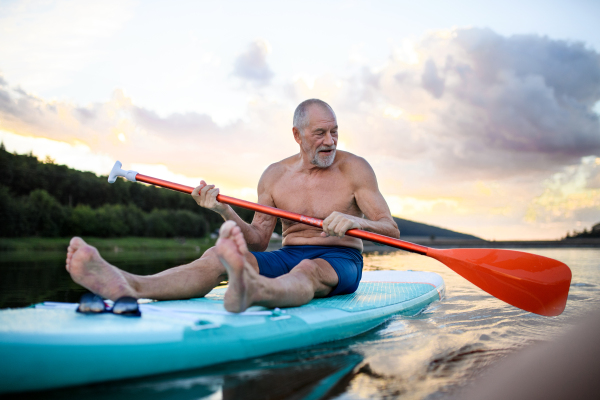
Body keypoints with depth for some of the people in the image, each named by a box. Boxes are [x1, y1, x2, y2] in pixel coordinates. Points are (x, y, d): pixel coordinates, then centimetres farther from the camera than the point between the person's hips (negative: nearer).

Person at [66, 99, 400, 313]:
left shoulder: (355, 168, 0)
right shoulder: (275, 176, 8)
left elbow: (392, 230, -5)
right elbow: (258, 242, 7)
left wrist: (355, 221, -26)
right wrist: (225, 211, -10)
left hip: (340, 261, -3)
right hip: (289, 257, 3)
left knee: (307, 270, -41)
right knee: (219, 256, -24)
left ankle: (251, 290, -76)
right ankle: (129, 287, -49)